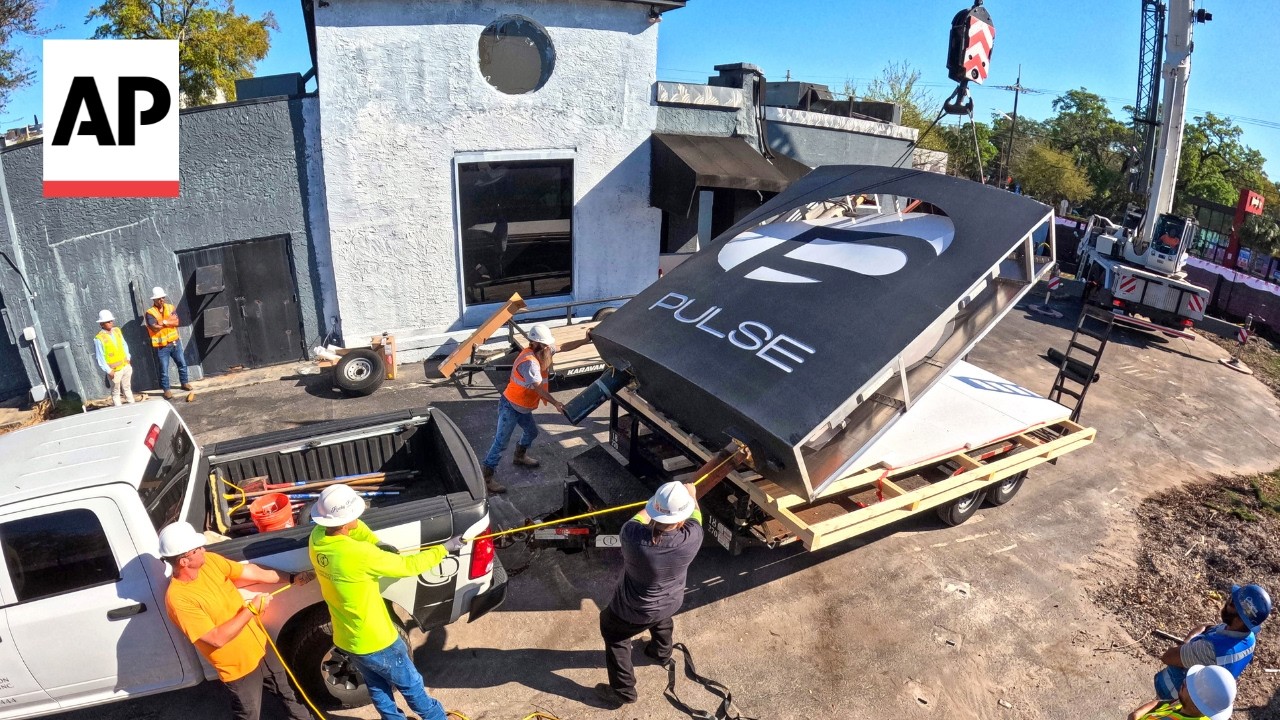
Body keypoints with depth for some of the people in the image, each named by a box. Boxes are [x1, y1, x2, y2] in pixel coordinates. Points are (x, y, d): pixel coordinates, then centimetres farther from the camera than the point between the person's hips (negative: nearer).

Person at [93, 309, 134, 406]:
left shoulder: (117, 330, 1)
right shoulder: (99, 338, -16)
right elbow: (100, 358, -15)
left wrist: (128, 358, 3)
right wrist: (108, 371, -15)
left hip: (126, 366, 6)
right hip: (114, 370, -6)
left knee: (127, 388, 19)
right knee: (116, 392, 6)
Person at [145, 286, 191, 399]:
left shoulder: (170, 307, 1)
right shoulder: (150, 313, -12)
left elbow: (176, 322, -10)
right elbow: (154, 327, -24)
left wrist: (164, 322, -21)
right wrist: (170, 321, -15)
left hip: (175, 342, 4)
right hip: (162, 346, -4)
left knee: (182, 364, 15)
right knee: (164, 369, 3)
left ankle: (185, 383, 33)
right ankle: (166, 389, 13)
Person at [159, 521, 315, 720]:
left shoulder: (210, 561, -12)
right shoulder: (178, 598, -30)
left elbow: (252, 571, 0)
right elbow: (217, 638, -30)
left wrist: (292, 578, 2)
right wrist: (252, 609, -25)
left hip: (260, 645, 6)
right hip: (238, 667, -6)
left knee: (284, 689, 29)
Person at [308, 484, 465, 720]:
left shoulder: (316, 538, -12)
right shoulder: (358, 554, -34)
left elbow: (354, 527, 7)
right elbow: (407, 566, -22)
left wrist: (376, 543, -8)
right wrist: (444, 549, -9)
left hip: (346, 639, 7)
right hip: (375, 641, -7)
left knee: (377, 687, 27)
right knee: (411, 686, 18)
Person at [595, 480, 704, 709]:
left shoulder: (633, 536, -38)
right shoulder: (692, 538, -32)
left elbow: (638, 519, -11)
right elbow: (695, 516, -6)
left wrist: (652, 507, 9)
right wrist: (692, 496, 14)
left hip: (635, 611, -3)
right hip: (671, 602, 3)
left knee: (615, 638, 28)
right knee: (662, 620, 38)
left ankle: (622, 691, 39)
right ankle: (662, 652, 64)